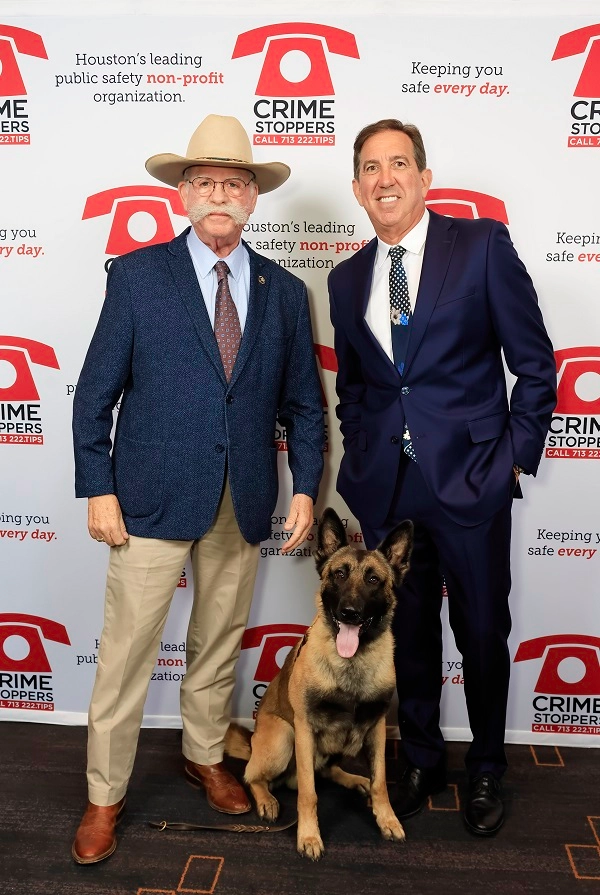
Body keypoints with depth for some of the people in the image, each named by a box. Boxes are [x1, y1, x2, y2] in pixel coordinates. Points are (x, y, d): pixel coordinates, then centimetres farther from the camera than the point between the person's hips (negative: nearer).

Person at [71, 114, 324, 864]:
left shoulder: (285, 292, 6)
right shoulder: (137, 274, -2)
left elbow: (303, 404, 8)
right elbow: (95, 394, -2)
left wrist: (305, 488, 0)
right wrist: (97, 489, -7)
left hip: (243, 505, 3)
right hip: (152, 498, -2)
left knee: (219, 644, 18)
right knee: (125, 654, 6)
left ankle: (204, 755, 42)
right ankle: (105, 795, 26)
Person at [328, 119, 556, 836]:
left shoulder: (483, 245, -3)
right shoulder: (348, 278, 10)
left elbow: (534, 362, -2)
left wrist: (516, 456, -5)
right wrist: (360, 456, 9)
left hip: (470, 478, -3)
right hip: (385, 487, 4)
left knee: (482, 634, 9)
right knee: (407, 632, 15)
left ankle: (486, 770, 34)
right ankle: (421, 761, 36)